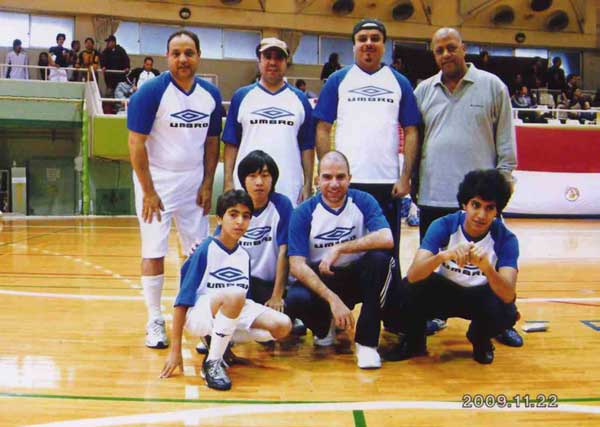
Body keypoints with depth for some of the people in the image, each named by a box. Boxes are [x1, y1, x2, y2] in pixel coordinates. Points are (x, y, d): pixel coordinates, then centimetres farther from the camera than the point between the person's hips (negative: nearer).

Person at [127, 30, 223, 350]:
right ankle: (154, 322, 12)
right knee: (154, 252, 0)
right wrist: (148, 191, -15)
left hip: (194, 182, 4)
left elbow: (212, 142, 9)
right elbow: (136, 144, -13)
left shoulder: (211, 95, 2)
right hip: (156, 181, -4)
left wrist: (207, 185, 1)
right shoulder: (151, 92, -13)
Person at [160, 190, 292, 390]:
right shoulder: (205, 250, -13)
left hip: (233, 312, 6)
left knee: (282, 326, -16)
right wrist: (175, 350, -14)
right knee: (234, 294, -37)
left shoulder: (244, 255, 4)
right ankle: (212, 362, -21)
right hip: (198, 313, -6)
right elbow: (182, 301, -13)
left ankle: (219, 341, 3)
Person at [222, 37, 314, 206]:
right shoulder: (242, 96, 8)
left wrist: (308, 185, 3)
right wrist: (228, 182, -1)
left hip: (290, 191, 1)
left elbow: (307, 146, 10)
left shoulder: (300, 99, 10)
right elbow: (231, 144, 7)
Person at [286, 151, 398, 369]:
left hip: (358, 277, 1)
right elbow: (297, 265, -17)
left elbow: (386, 239, -25)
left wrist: (340, 248, -27)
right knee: (295, 300, -32)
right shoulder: (304, 212, -9)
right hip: (320, 279, 0)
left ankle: (366, 341, -19)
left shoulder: (363, 201, -7)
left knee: (380, 258, -30)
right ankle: (325, 325, 7)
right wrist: (332, 299, -29)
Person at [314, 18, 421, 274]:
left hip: (388, 183, 1)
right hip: (345, 181, -1)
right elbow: (323, 129, 3)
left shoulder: (399, 82, 9)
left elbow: (411, 132, 6)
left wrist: (406, 177, -3)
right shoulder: (338, 80, 6)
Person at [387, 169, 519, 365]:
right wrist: (444, 255, -54)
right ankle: (414, 341, 0)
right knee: (410, 287, -30)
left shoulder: (506, 238, -21)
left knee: (506, 313, -32)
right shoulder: (444, 225, -22)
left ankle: (480, 340, 5)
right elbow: (413, 274, -34)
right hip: (444, 291, 0)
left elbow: (508, 295, -33)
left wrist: (486, 266, -53)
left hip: (479, 296, 0)